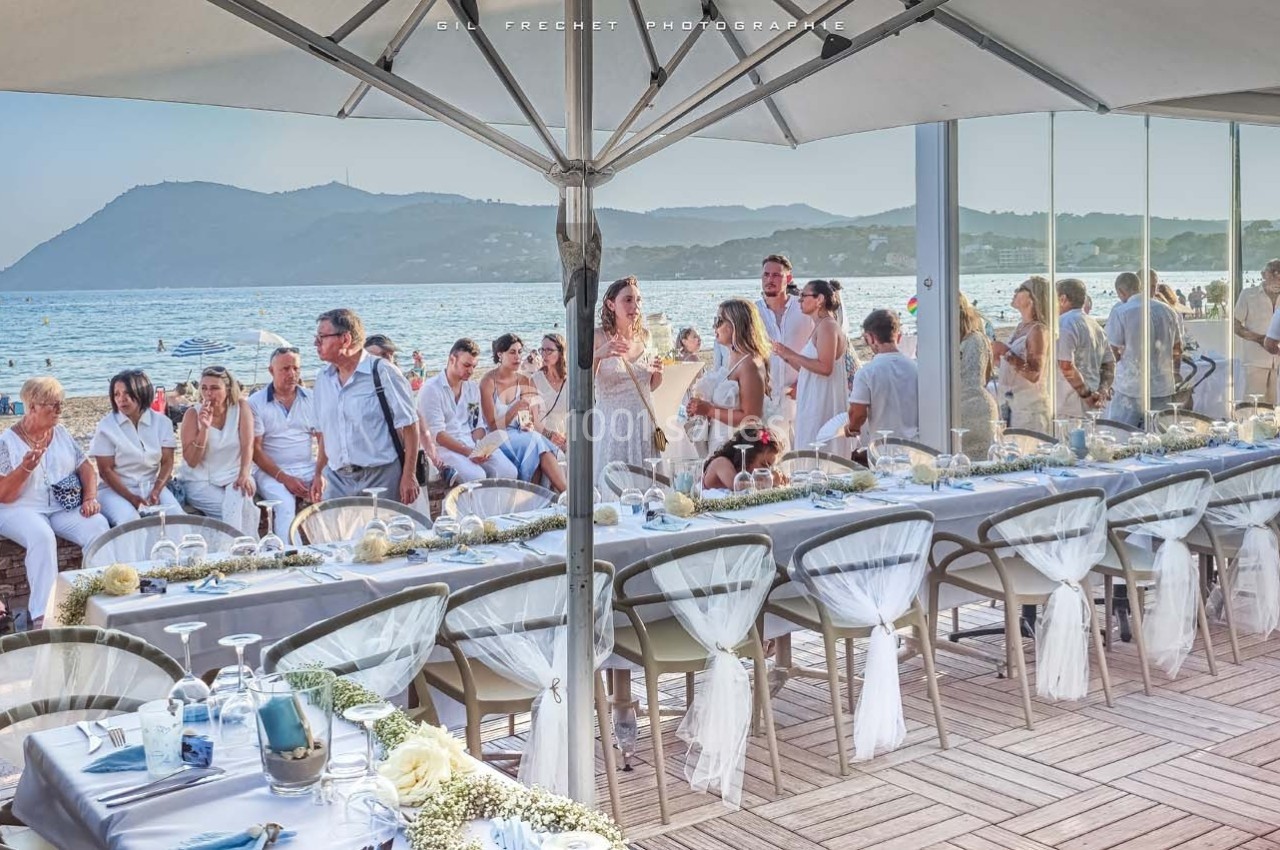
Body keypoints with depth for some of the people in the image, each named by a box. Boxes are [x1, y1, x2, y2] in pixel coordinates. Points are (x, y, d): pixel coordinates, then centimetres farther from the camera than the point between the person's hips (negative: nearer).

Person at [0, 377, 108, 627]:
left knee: (99, 526, -26)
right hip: (21, 509, -4)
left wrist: (90, 498, -6)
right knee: (42, 536, -37)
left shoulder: (62, 433, 10)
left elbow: (85, 467, 11)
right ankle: (42, 615, -38)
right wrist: (26, 468, -23)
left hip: (64, 507, 4)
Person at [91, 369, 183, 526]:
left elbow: (167, 462, 1)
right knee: (129, 522, -33)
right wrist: (131, 498, -18)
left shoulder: (161, 422, 3)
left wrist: (156, 491, -16)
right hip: (116, 489, -2)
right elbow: (105, 470, -6)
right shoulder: (106, 426, -4)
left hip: (153, 486, 2)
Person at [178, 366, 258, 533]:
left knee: (241, 496, -33)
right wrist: (204, 427, -22)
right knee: (236, 509, -27)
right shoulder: (193, 414, -6)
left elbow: (247, 446, -12)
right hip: (200, 483, -1)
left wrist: (244, 475, -29)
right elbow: (191, 461, -11)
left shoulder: (241, 407, -4)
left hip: (234, 478, 1)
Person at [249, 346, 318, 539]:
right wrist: (283, 478, -12)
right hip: (273, 472, -3)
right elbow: (255, 449, -2)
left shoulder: (312, 399, 9)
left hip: (310, 469, 3)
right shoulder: (256, 403, 1)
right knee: (285, 505, -31)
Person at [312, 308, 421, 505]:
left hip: (381, 478, -5)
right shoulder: (323, 380, 11)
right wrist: (318, 474, 13)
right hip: (338, 479, 5)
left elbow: (408, 426, -8)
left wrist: (409, 476, -13)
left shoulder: (383, 374, -7)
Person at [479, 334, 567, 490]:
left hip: (518, 436, 5)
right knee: (535, 442, -30)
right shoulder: (488, 381, -11)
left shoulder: (524, 381, 5)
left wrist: (527, 425, -16)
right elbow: (493, 427, -13)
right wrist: (515, 409, -28)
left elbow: (529, 420, 8)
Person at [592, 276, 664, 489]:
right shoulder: (598, 337, -6)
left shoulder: (644, 337, 9)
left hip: (644, 424, 5)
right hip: (612, 424, -4)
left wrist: (658, 374, 0)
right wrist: (598, 355, -28)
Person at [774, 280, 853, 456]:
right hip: (812, 401, 10)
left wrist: (792, 354, -16)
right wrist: (787, 357, 11)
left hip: (824, 402, -10)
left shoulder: (828, 326, -11)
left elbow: (825, 367, -21)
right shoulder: (819, 327, 18)